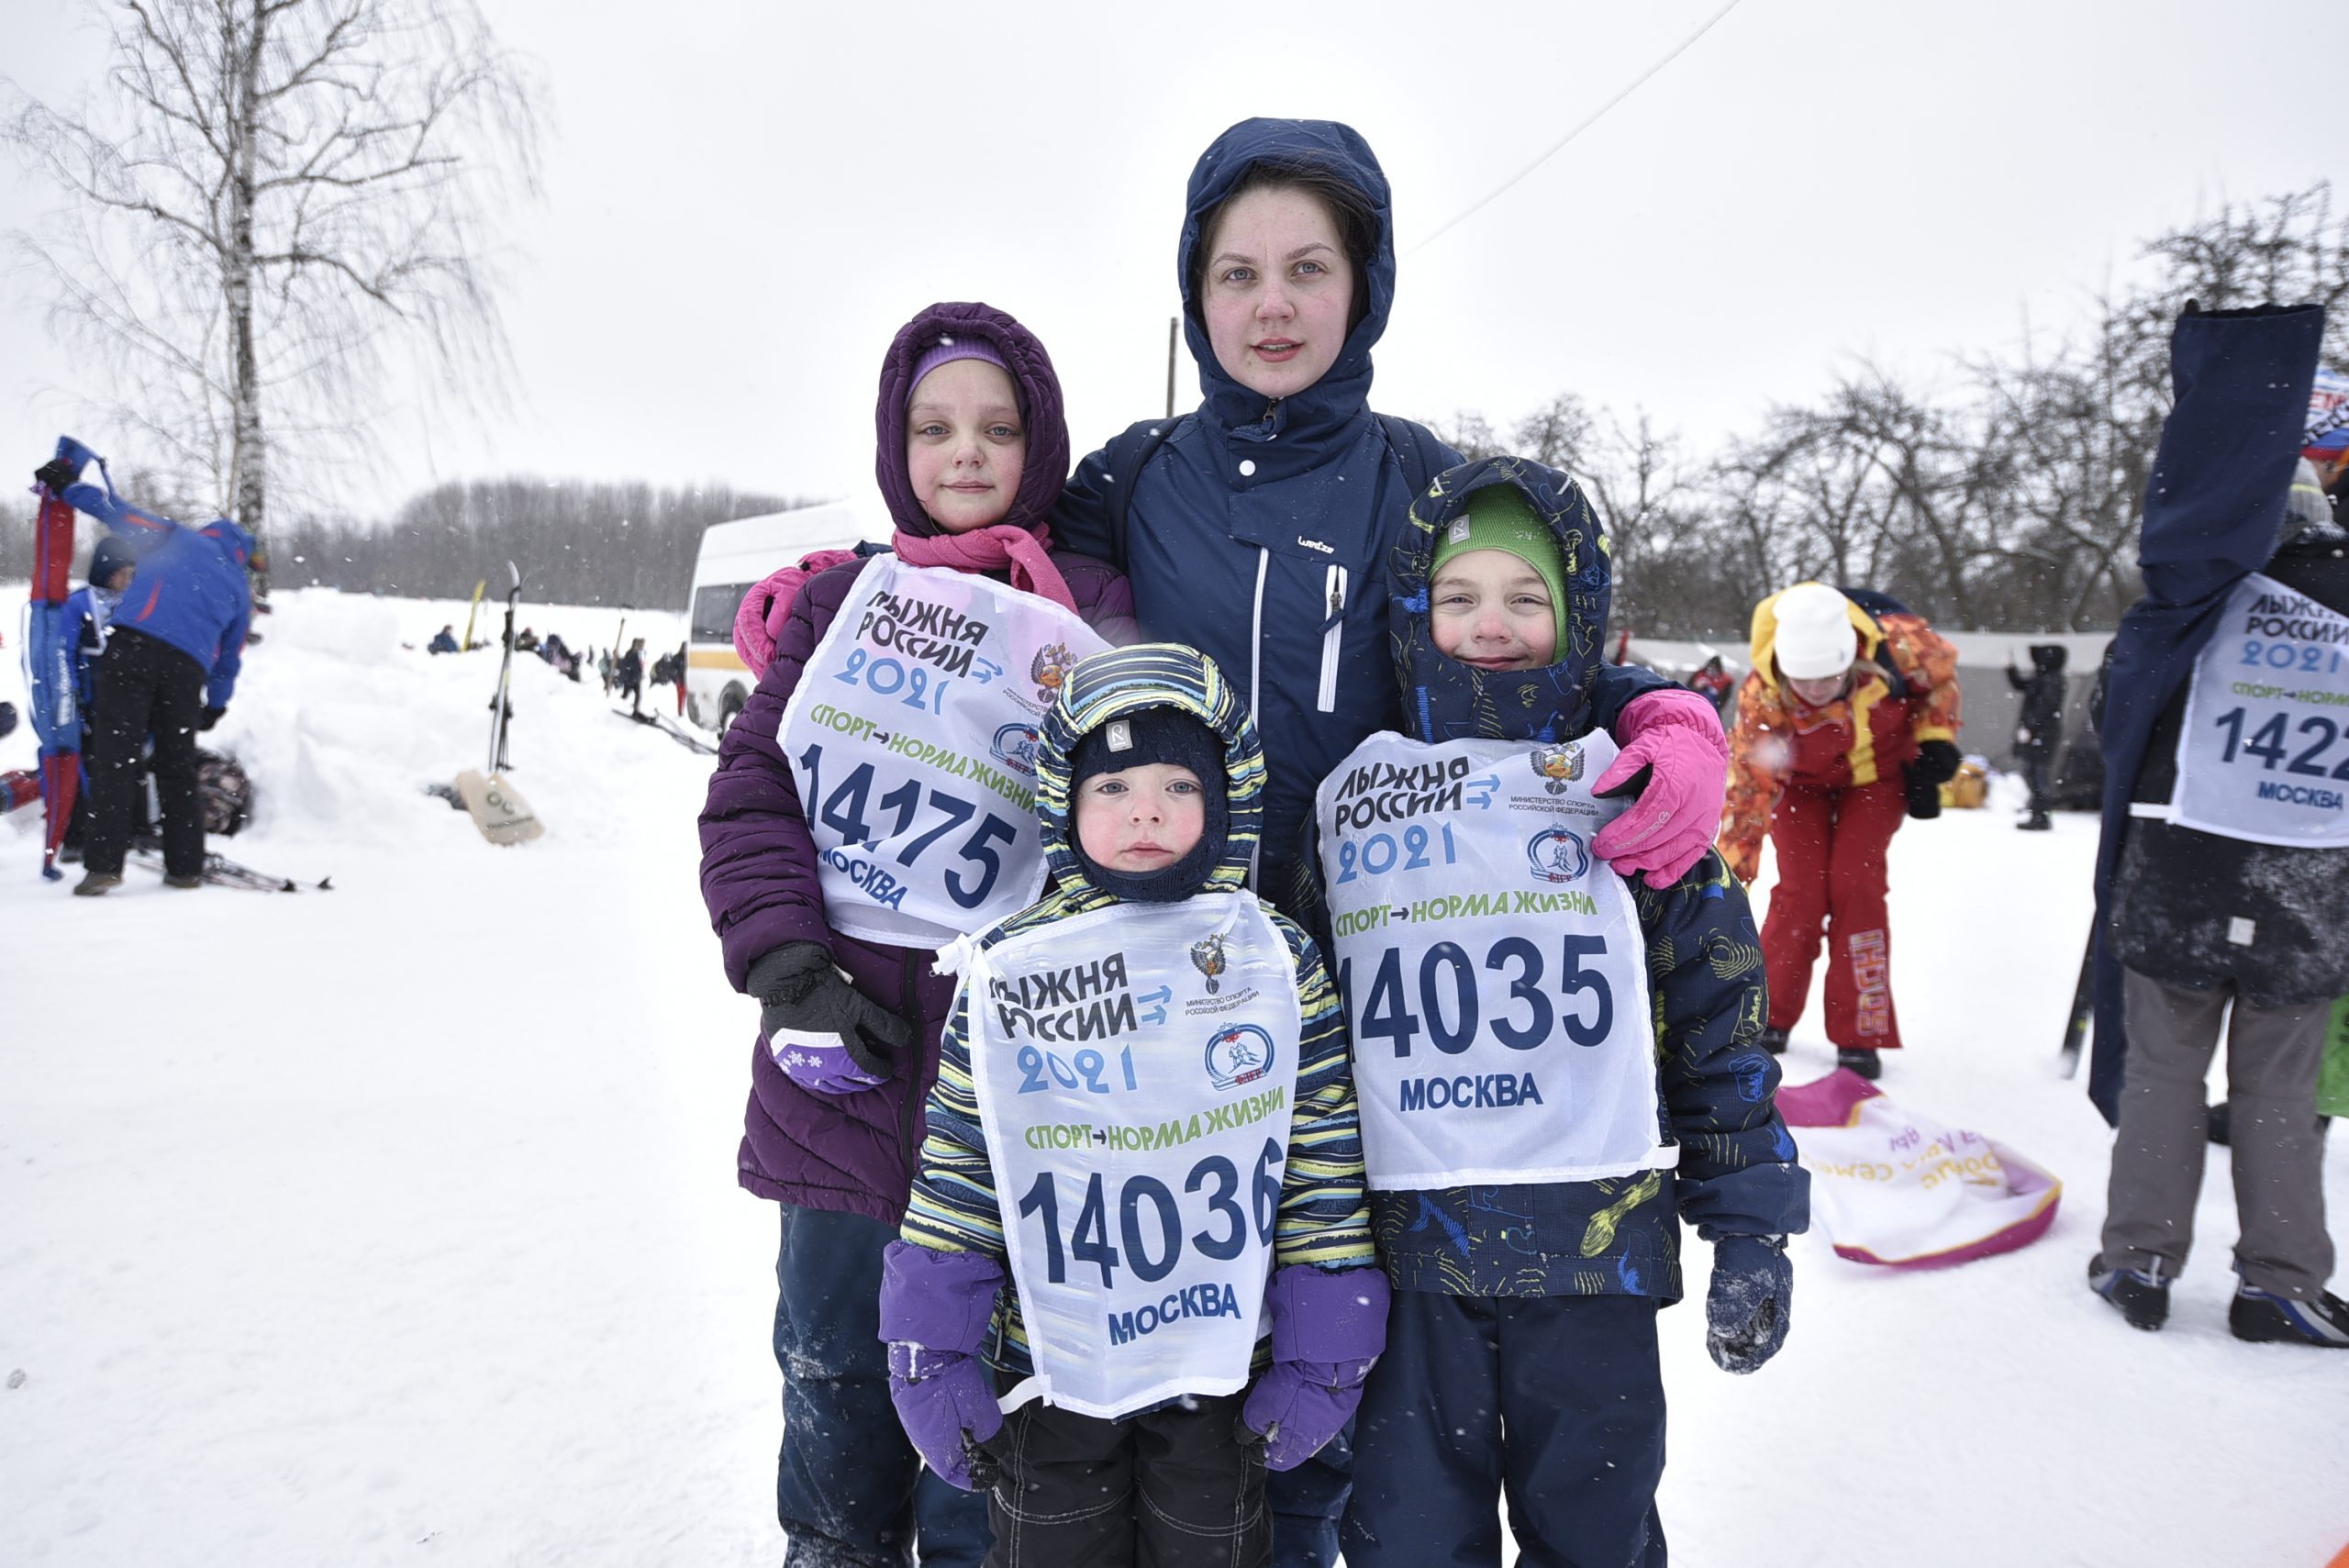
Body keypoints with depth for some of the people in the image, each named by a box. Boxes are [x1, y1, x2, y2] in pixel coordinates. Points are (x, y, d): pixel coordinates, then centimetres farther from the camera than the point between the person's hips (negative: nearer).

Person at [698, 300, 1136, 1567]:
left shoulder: (1097, 616, 1)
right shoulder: (841, 600, 8)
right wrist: (789, 969, -9)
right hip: (841, 1053, 3)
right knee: (829, 1345, 18)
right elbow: (751, 794, 4)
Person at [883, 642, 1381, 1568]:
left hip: (1221, 1366, 0)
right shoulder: (1007, 973, -6)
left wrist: (1323, 1355, -3)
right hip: (1049, 1367, 1)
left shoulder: (1278, 959, -7)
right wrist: (932, 1355, -1)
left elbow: (1326, 1167, -4)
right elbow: (955, 1173, -1)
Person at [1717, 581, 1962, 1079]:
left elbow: (1941, 668, -8)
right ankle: (1769, 1019, 9)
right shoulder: (1763, 694, -36)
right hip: (1801, 782, -1)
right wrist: (1731, 874, -34)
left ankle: (1861, 1034, -2)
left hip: (1878, 774, 1)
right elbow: (1748, 781, -32)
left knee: (1855, 883, -13)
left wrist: (1935, 737, -13)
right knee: (1801, 891, -12)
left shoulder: (1894, 642, -33)